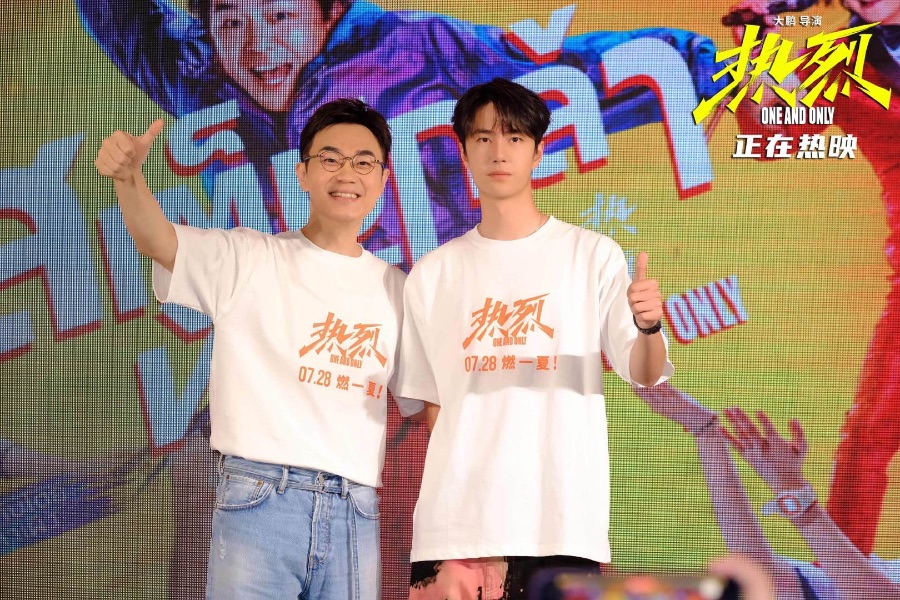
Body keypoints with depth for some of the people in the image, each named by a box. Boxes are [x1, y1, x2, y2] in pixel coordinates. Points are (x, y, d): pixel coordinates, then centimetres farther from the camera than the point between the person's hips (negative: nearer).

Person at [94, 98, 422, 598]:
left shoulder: (397, 290, 14)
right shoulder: (248, 260, 4)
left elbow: (425, 401, 17)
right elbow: (158, 240, -13)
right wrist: (129, 177, -35)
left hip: (356, 513, 3)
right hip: (259, 498, -3)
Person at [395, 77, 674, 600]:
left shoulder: (593, 254, 4)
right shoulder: (433, 275, 10)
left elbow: (645, 373, -2)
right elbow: (431, 398, 15)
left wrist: (649, 327, -23)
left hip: (562, 522, -2)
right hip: (456, 521, 2)